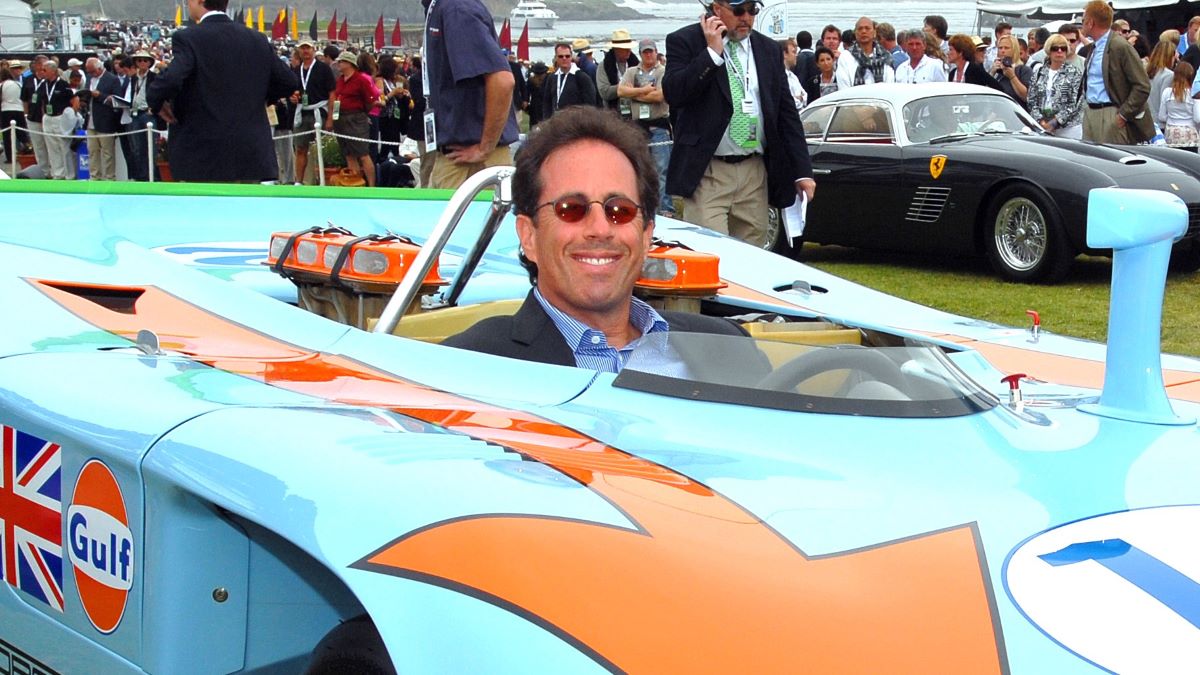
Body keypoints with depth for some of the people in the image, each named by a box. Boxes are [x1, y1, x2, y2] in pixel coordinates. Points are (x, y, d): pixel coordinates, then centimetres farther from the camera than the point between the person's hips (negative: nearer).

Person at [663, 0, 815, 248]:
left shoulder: (769, 49, 13)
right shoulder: (685, 41, 0)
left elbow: (787, 113, 13)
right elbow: (673, 94, -14)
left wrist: (803, 171, 6)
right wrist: (712, 52, -16)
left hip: (755, 172, 4)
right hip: (707, 173, -4)